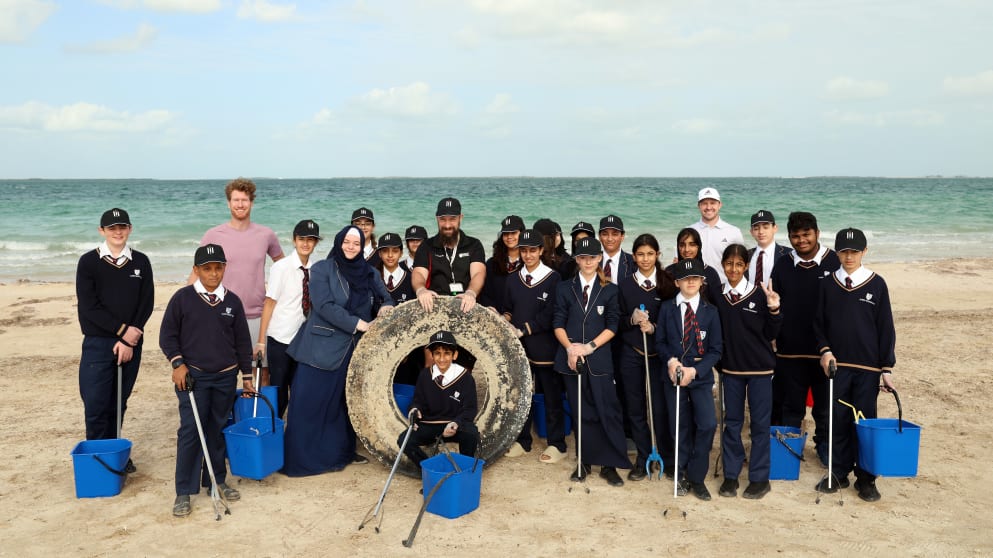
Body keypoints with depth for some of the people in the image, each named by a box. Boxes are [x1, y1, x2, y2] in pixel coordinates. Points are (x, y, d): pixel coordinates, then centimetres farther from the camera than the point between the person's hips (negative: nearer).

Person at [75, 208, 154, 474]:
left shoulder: (140, 262, 6)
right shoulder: (89, 262, -2)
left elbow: (147, 304, 2)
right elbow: (89, 306, -8)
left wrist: (132, 336, -9)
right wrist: (124, 329, -12)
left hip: (132, 343, 3)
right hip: (98, 343, -2)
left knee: (119, 402, 10)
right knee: (96, 404, -5)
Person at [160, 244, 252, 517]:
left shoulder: (232, 301, 6)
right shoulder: (183, 297, -2)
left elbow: (242, 340, 12)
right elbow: (167, 334, 1)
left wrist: (247, 375, 13)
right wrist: (177, 363, -10)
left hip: (225, 377, 3)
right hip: (192, 375, -3)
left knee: (218, 430, 11)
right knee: (190, 430, -7)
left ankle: (216, 481, 25)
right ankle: (184, 492, 0)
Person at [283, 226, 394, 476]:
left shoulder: (369, 273, 10)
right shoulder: (322, 269, -4)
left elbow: (387, 298, 11)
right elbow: (324, 305, -15)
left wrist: (386, 308, -15)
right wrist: (359, 324, -21)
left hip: (355, 349, 4)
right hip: (322, 349, -4)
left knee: (346, 402, 12)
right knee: (311, 403, -2)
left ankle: (342, 451, 27)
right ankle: (300, 458, 8)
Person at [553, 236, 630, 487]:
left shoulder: (610, 290, 6)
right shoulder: (564, 288, 9)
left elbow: (612, 326, 0)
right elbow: (558, 324, 4)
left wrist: (589, 346, -12)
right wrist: (570, 348, -12)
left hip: (599, 359, -1)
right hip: (571, 358, 1)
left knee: (608, 412, -4)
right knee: (580, 413, 7)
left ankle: (609, 465, 5)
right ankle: (584, 462, 17)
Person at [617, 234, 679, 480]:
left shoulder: (669, 283, -1)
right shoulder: (625, 284, 4)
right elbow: (618, 321, 6)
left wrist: (654, 328, -15)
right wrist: (632, 319, -14)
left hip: (659, 353, -2)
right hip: (631, 354, 2)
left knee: (660, 408, -2)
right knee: (635, 407, 6)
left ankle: (668, 458, 16)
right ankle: (643, 458, 19)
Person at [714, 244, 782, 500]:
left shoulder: (759, 294, -7)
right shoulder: (717, 296, 0)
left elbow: (770, 334, -5)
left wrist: (773, 310, -19)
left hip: (759, 368, -2)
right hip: (730, 368, 2)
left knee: (760, 423, 5)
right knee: (732, 422, 10)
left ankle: (760, 478, 15)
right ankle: (730, 475, 20)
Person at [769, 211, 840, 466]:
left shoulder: (835, 263, -3)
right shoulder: (783, 267, 4)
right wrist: (774, 336, 0)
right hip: (790, 350, 2)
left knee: (826, 405, 11)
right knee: (791, 405, 10)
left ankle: (824, 445, 28)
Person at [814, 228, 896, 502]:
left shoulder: (877, 284, -1)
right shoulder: (828, 284, 4)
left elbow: (886, 328, 1)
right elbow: (819, 323, 10)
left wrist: (887, 368, -2)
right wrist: (825, 350, -7)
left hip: (868, 366, -1)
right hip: (836, 364, 2)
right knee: (838, 420, 6)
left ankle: (866, 478, 13)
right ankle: (838, 473, 17)